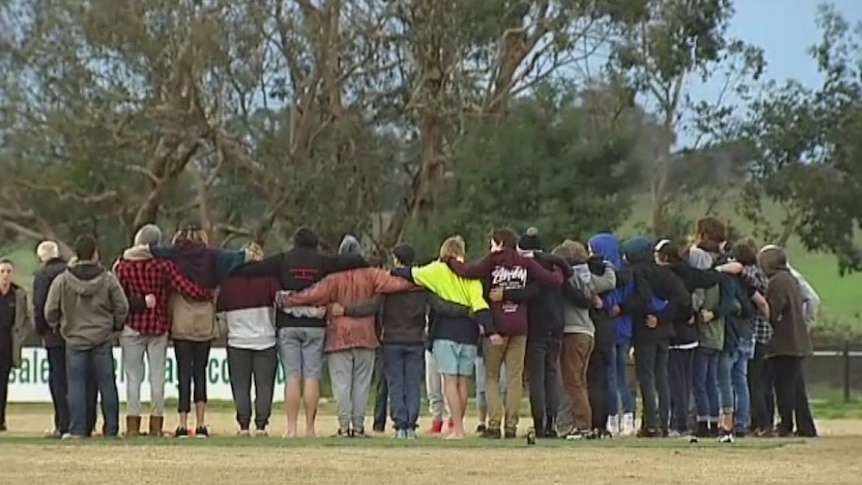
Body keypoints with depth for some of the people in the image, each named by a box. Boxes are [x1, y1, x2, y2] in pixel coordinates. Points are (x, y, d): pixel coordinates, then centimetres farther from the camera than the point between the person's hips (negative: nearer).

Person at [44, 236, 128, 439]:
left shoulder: (62, 281, -7)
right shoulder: (108, 280, -6)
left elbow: (50, 311, -2)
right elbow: (122, 307, -3)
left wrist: (58, 326, 17)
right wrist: (115, 326, 15)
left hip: (74, 340, -1)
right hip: (103, 339, 1)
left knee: (76, 385, 3)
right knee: (107, 384, 8)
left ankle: (77, 429, -2)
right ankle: (111, 429, 10)